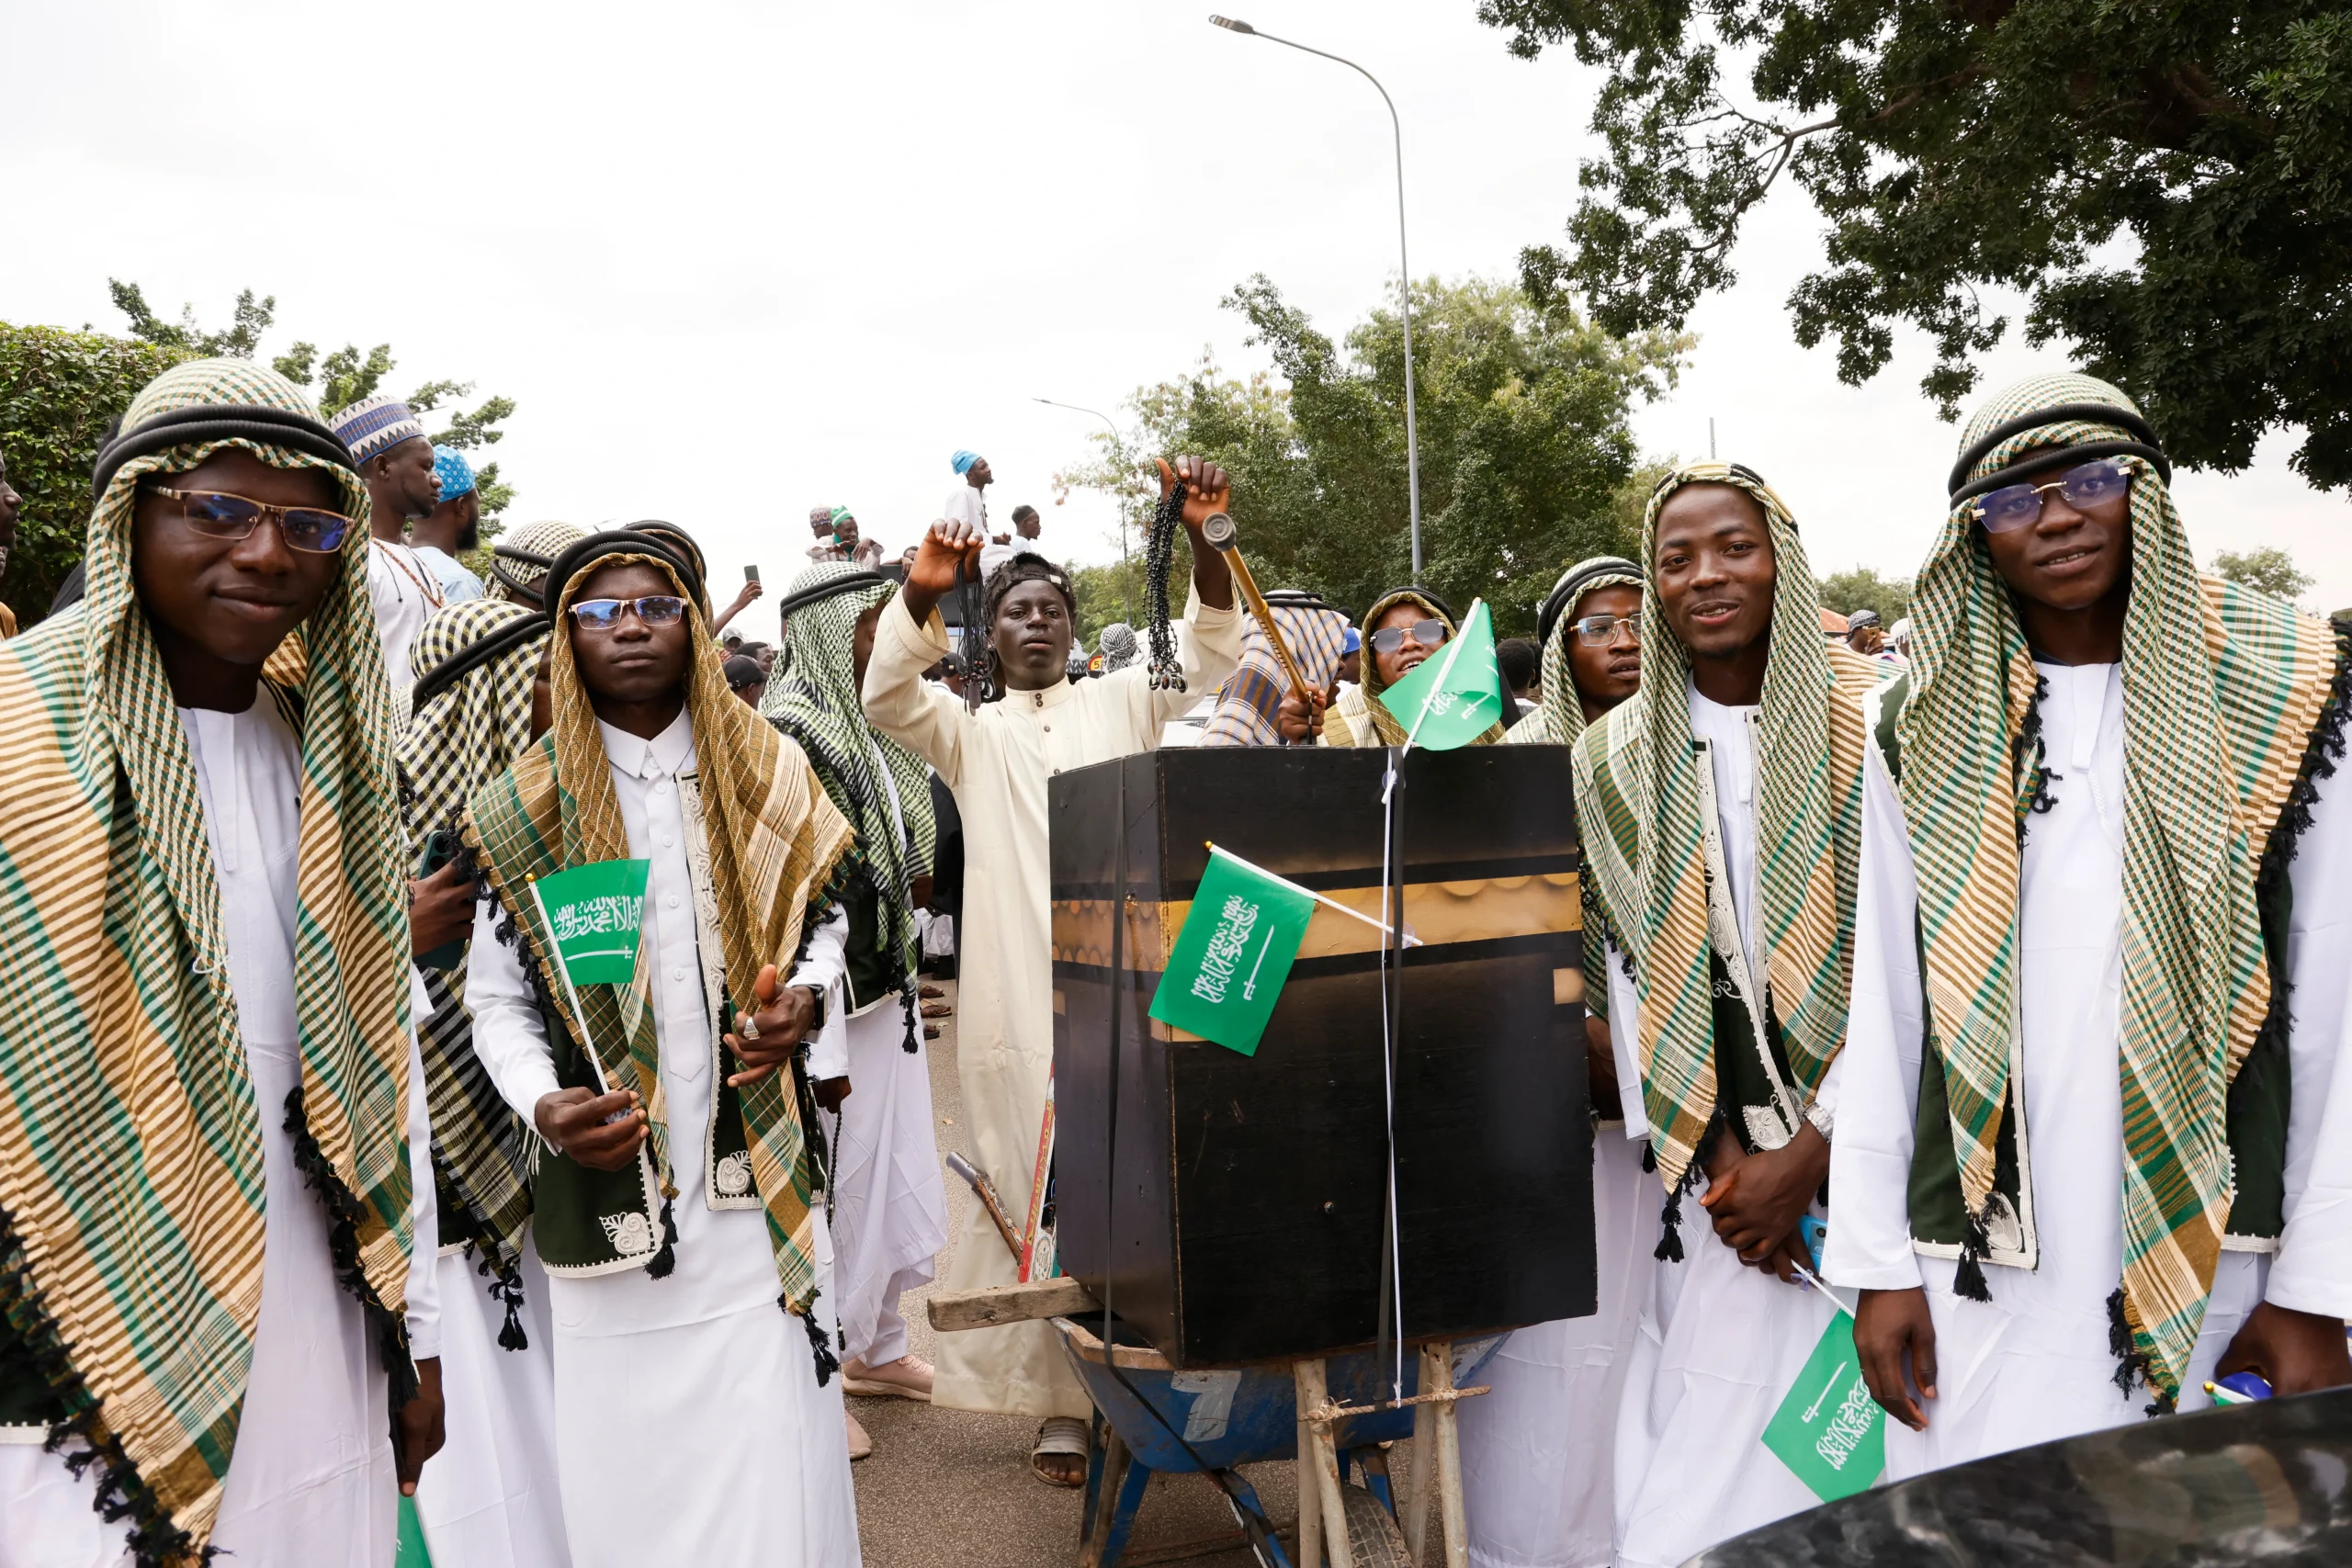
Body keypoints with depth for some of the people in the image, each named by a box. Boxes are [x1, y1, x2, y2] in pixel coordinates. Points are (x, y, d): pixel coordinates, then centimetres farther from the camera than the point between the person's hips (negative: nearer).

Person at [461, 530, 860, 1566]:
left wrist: (804, 997, -5)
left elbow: (822, 916, 16)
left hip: (753, 1172, 1)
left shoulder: (766, 774, 4)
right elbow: (496, 999, 3)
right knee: (626, 1453, 7)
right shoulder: (524, 810, 0)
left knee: (772, 1442, 3)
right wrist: (545, 1108, -14)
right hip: (611, 1187, 0)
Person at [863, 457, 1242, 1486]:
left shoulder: (1123, 704, 14)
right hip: (1020, 1002, 0)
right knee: (1040, 1198, 2)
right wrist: (921, 593, -23)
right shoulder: (972, 734, 15)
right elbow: (888, 698, -4)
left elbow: (1210, 660, -1)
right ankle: (1061, 1398, 15)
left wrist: (1206, 542, -18)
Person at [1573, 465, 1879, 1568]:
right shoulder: (1619, 757, 4)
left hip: (1858, 1138, -2)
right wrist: (1717, 1154, -5)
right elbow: (1635, 974, 3)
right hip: (1717, 1154, 2)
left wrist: (1809, 1156, -10)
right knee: (1705, 1413, 4)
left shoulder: (1873, 722, -5)